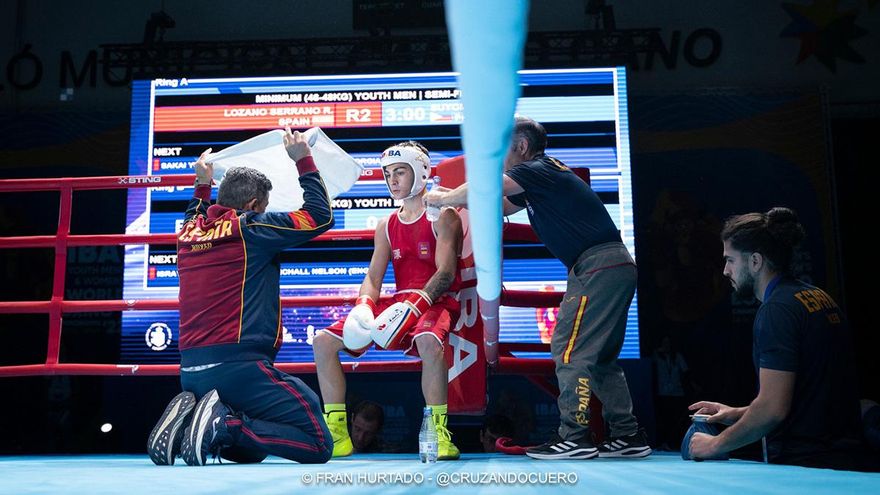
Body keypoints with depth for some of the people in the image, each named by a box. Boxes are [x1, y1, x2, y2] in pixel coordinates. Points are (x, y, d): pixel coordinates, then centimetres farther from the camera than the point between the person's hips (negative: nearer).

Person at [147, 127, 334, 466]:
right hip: (239, 365, -8)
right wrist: (304, 161, 5)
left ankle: (187, 421, 2)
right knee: (318, 445, -5)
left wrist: (202, 183, 43)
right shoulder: (250, 227, -5)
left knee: (250, 451, 26)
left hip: (191, 373, 8)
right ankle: (224, 424, -17)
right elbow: (320, 216, -3)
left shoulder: (189, 233, 14)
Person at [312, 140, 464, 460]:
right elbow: (373, 277, 8)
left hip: (437, 303, -6)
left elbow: (445, 273, -14)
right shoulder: (387, 226, 17)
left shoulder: (443, 217, -1)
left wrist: (415, 306, -30)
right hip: (399, 306, 6)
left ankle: (438, 432, -27)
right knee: (324, 341, -6)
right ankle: (337, 436, -3)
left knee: (428, 341, -42)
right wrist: (363, 307, -15)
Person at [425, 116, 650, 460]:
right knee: (600, 357, 13)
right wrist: (449, 199, 19)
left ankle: (573, 437, -5)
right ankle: (629, 436, 16)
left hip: (599, 266, -10)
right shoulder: (534, 183, 21)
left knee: (569, 350, -8)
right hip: (615, 267, 10)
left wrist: (442, 198, 2)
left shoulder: (539, 169, -8)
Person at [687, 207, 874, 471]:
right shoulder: (819, 297, 13)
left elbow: (773, 408, -23)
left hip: (803, 466, -9)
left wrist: (717, 444, -10)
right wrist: (738, 414, 16)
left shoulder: (777, 309, -17)